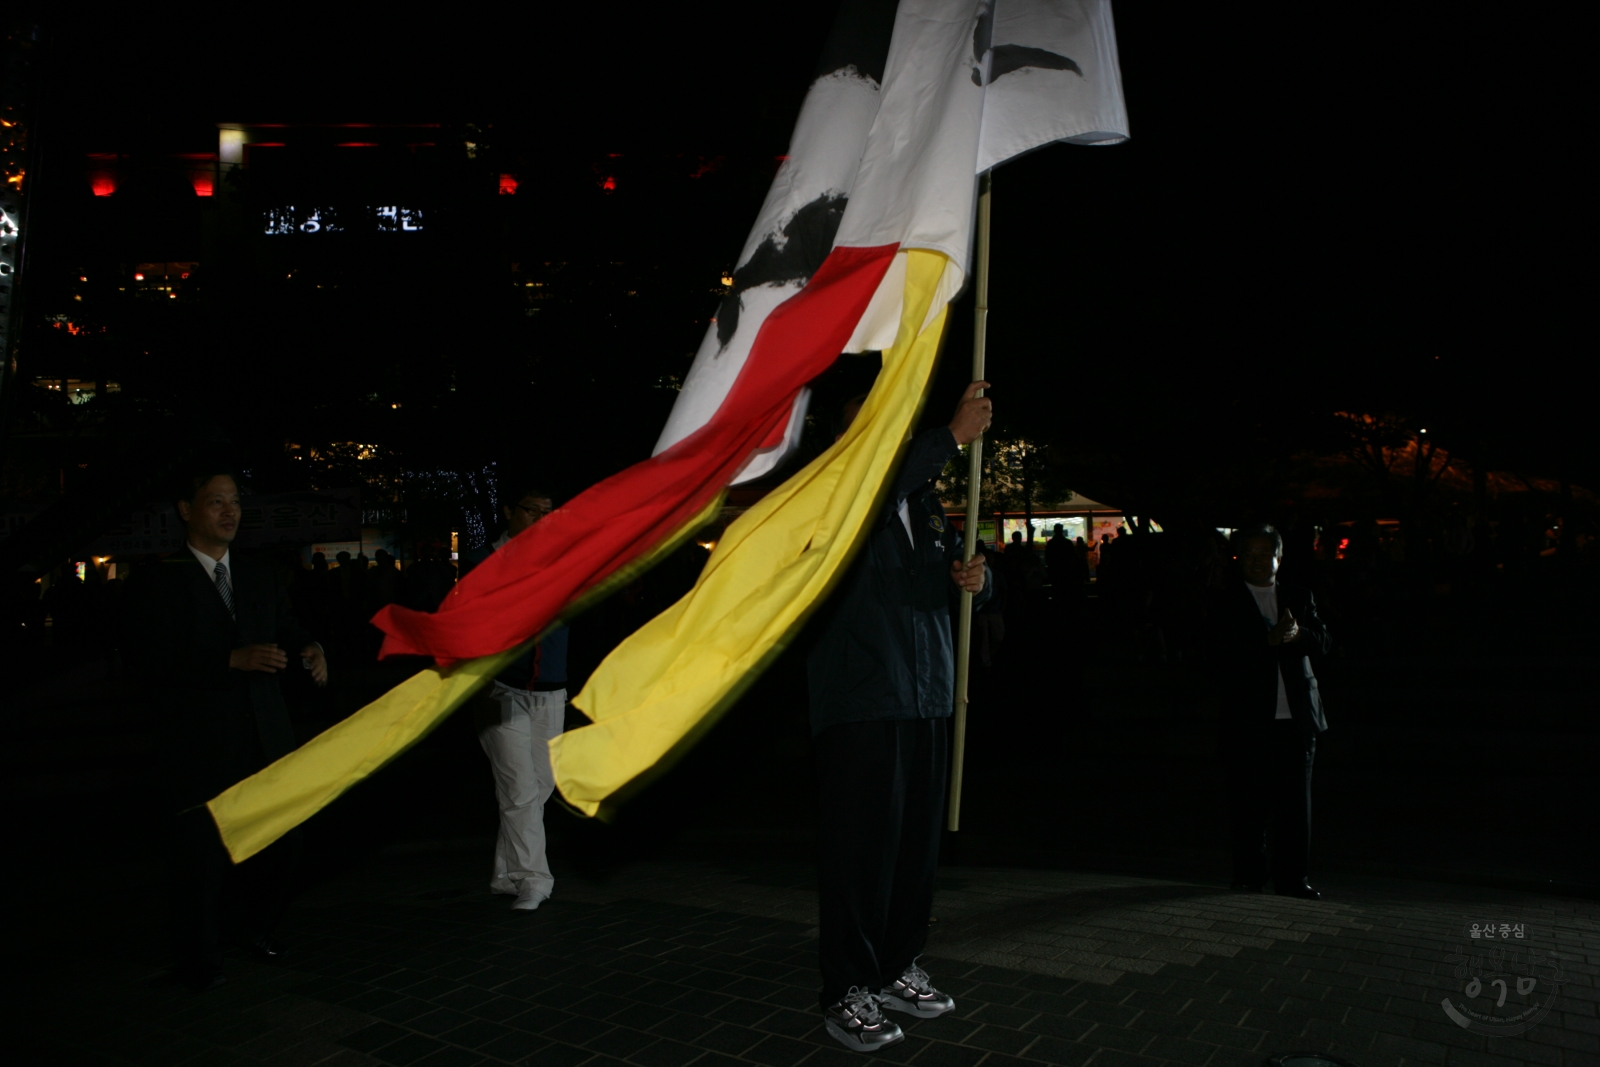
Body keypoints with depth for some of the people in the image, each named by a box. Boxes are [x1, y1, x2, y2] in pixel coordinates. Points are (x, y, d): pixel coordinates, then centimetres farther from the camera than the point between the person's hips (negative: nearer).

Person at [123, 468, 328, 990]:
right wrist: (234, 659, -24)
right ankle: (198, 962, 22)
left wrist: (309, 648, -10)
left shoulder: (259, 577, 14)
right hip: (201, 746, -5)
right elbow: (150, 660, -14)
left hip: (267, 738, 5)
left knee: (282, 840, 10)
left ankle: (257, 924, 35)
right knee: (202, 854, 4)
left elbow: (286, 630, 14)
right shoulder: (156, 581, -3)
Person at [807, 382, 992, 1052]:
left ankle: (897, 969, 27)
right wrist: (955, 435, -25)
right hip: (858, 701, -7)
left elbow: (959, 580, 25)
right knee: (861, 844, -3)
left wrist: (976, 578, 1)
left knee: (917, 841, 11)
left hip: (926, 700, 7)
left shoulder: (926, 505, 18)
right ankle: (847, 992, 9)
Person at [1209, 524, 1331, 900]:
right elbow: (1228, 649, -12)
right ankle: (1248, 878, 15)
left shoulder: (1299, 598, 15)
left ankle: (1292, 878, 16)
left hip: (1297, 717, 3)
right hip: (1249, 720, -3)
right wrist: (1270, 639, -24)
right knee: (1248, 805, 3)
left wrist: (1297, 633, -17)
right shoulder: (1225, 601, 3)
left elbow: (1323, 641, 3)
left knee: (1296, 802, 6)